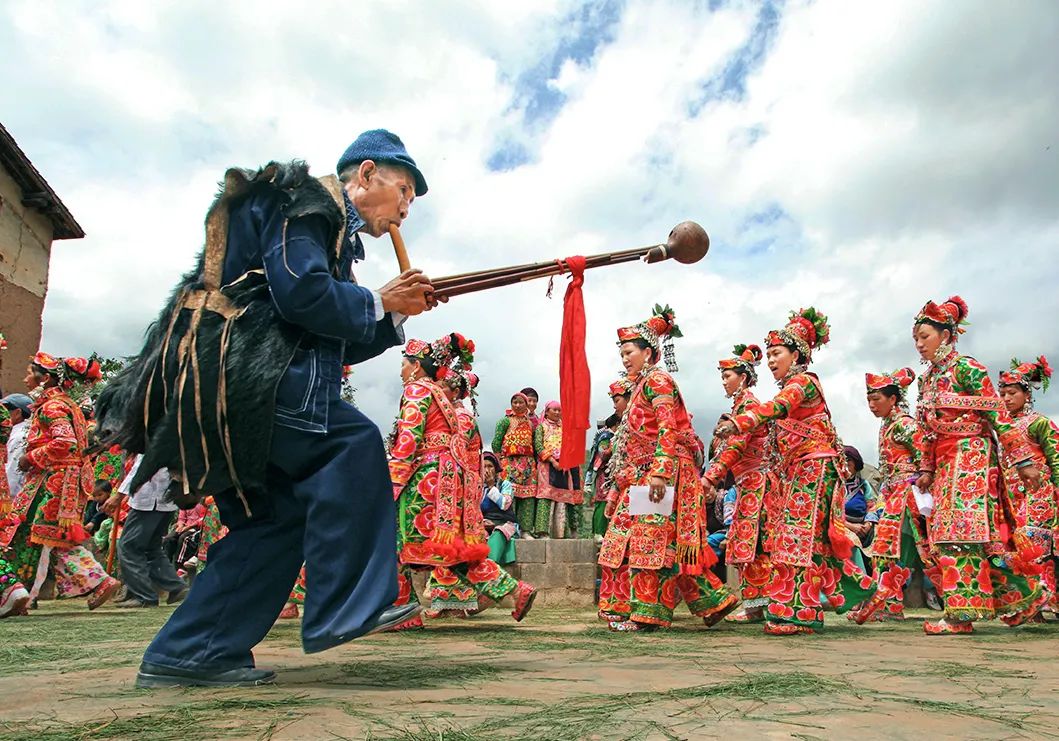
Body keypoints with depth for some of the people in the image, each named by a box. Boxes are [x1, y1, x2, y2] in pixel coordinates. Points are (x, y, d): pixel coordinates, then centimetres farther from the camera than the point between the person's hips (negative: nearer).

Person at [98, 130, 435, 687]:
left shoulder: (335, 232, 26)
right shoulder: (307, 200, -2)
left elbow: (334, 347, 21)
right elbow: (299, 292, -20)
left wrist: (396, 313, 10)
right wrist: (378, 302, -6)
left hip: (217, 384, 10)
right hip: (222, 368, -10)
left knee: (279, 512, 5)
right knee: (349, 444, -18)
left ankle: (188, 653, 10)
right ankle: (343, 608, -15)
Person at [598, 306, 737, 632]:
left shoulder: (656, 380, -7)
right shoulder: (641, 385, 21)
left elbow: (668, 430, -18)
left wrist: (660, 473, -26)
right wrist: (619, 482, 22)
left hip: (664, 470, -10)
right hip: (643, 474, 10)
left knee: (651, 539, -8)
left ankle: (645, 612, -3)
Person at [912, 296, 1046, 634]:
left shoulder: (966, 367, -7)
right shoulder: (926, 379, 15)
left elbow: (998, 414, -10)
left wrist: (1023, 460, -13)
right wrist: (925, 469, 17)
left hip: (971, 455, -8)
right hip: (945, 461, 8)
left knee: (963, 530, -11)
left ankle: (961, 614, -9)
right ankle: (1022, 597, 23)